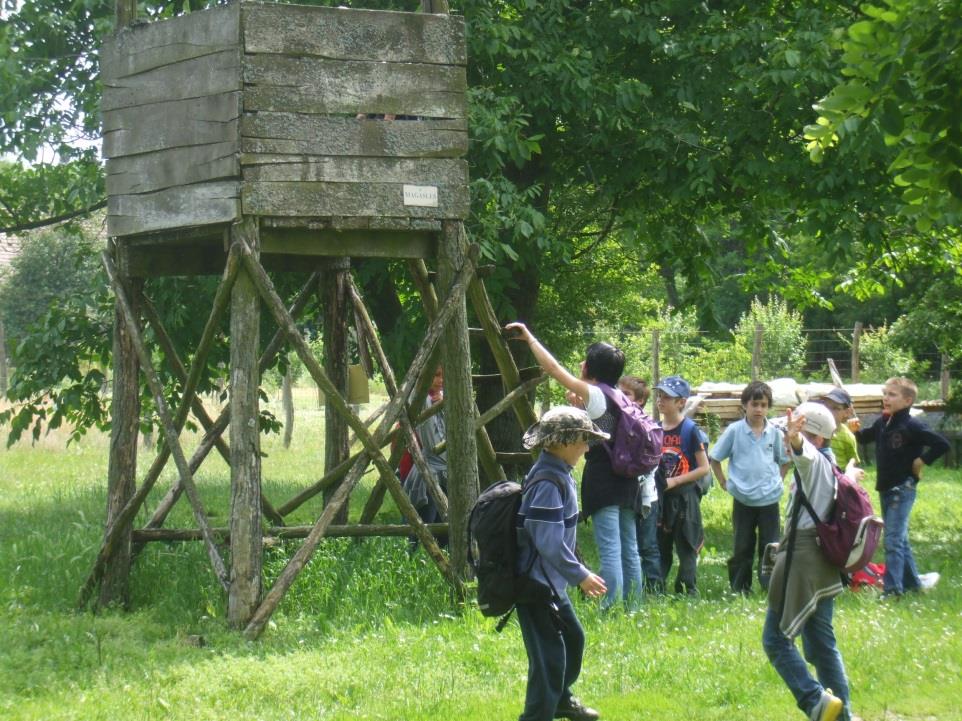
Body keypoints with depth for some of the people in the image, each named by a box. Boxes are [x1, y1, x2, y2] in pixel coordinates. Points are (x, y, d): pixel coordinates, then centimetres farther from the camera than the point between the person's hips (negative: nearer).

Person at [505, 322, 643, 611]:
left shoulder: (593, 394, -9)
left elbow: (553, 368, -9)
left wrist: (529, 337, 0)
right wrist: (581, 406, 16)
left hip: (602, 479, -8)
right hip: (626, 480, 8)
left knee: (610, 550, -10)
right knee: (629, 548, 10)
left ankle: (612, 607, -12)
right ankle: (632, 607, 12)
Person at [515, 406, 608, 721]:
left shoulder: (559, 474, 8)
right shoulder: (548, 482, -23)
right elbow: (549, 542, -27)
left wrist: (575, 572, 22)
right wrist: (580, 576, -18)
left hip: (551, 582, 11)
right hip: (537, 586, -11)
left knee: (573, 638, 25)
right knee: (549, 657, -10)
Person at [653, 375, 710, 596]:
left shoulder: (690, 430, -9)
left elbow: (704, 468, -10)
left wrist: (675, 481, -16)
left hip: (684, 497, -5)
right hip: (660, 496, 5)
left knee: (686, 546, 0)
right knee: (659, 546, 9)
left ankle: (688, 590, 4)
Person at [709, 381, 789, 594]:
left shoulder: (774, 433, 2)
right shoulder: (734, 431, -4)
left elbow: (784, 461, 18)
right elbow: (714, 458, 3)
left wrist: (777, 480, 7)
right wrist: (724, 483, 0)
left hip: (770, 499, 1)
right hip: (743, 500, -1)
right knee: (742, 547, 6)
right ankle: (739, 590, 15)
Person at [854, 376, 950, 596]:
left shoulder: (912, 427, -16)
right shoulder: (882, 423, 5)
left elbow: (942, 445, -19)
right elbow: (864, 437, 23)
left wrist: (922, 461, -14)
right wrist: (854, 430, 2)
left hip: (903, 489, -8)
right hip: (885, 488, 8)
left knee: (893, 539, -10)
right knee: (900, 539, 15)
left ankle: (892, 588, -9)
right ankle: (913, 581, 25)